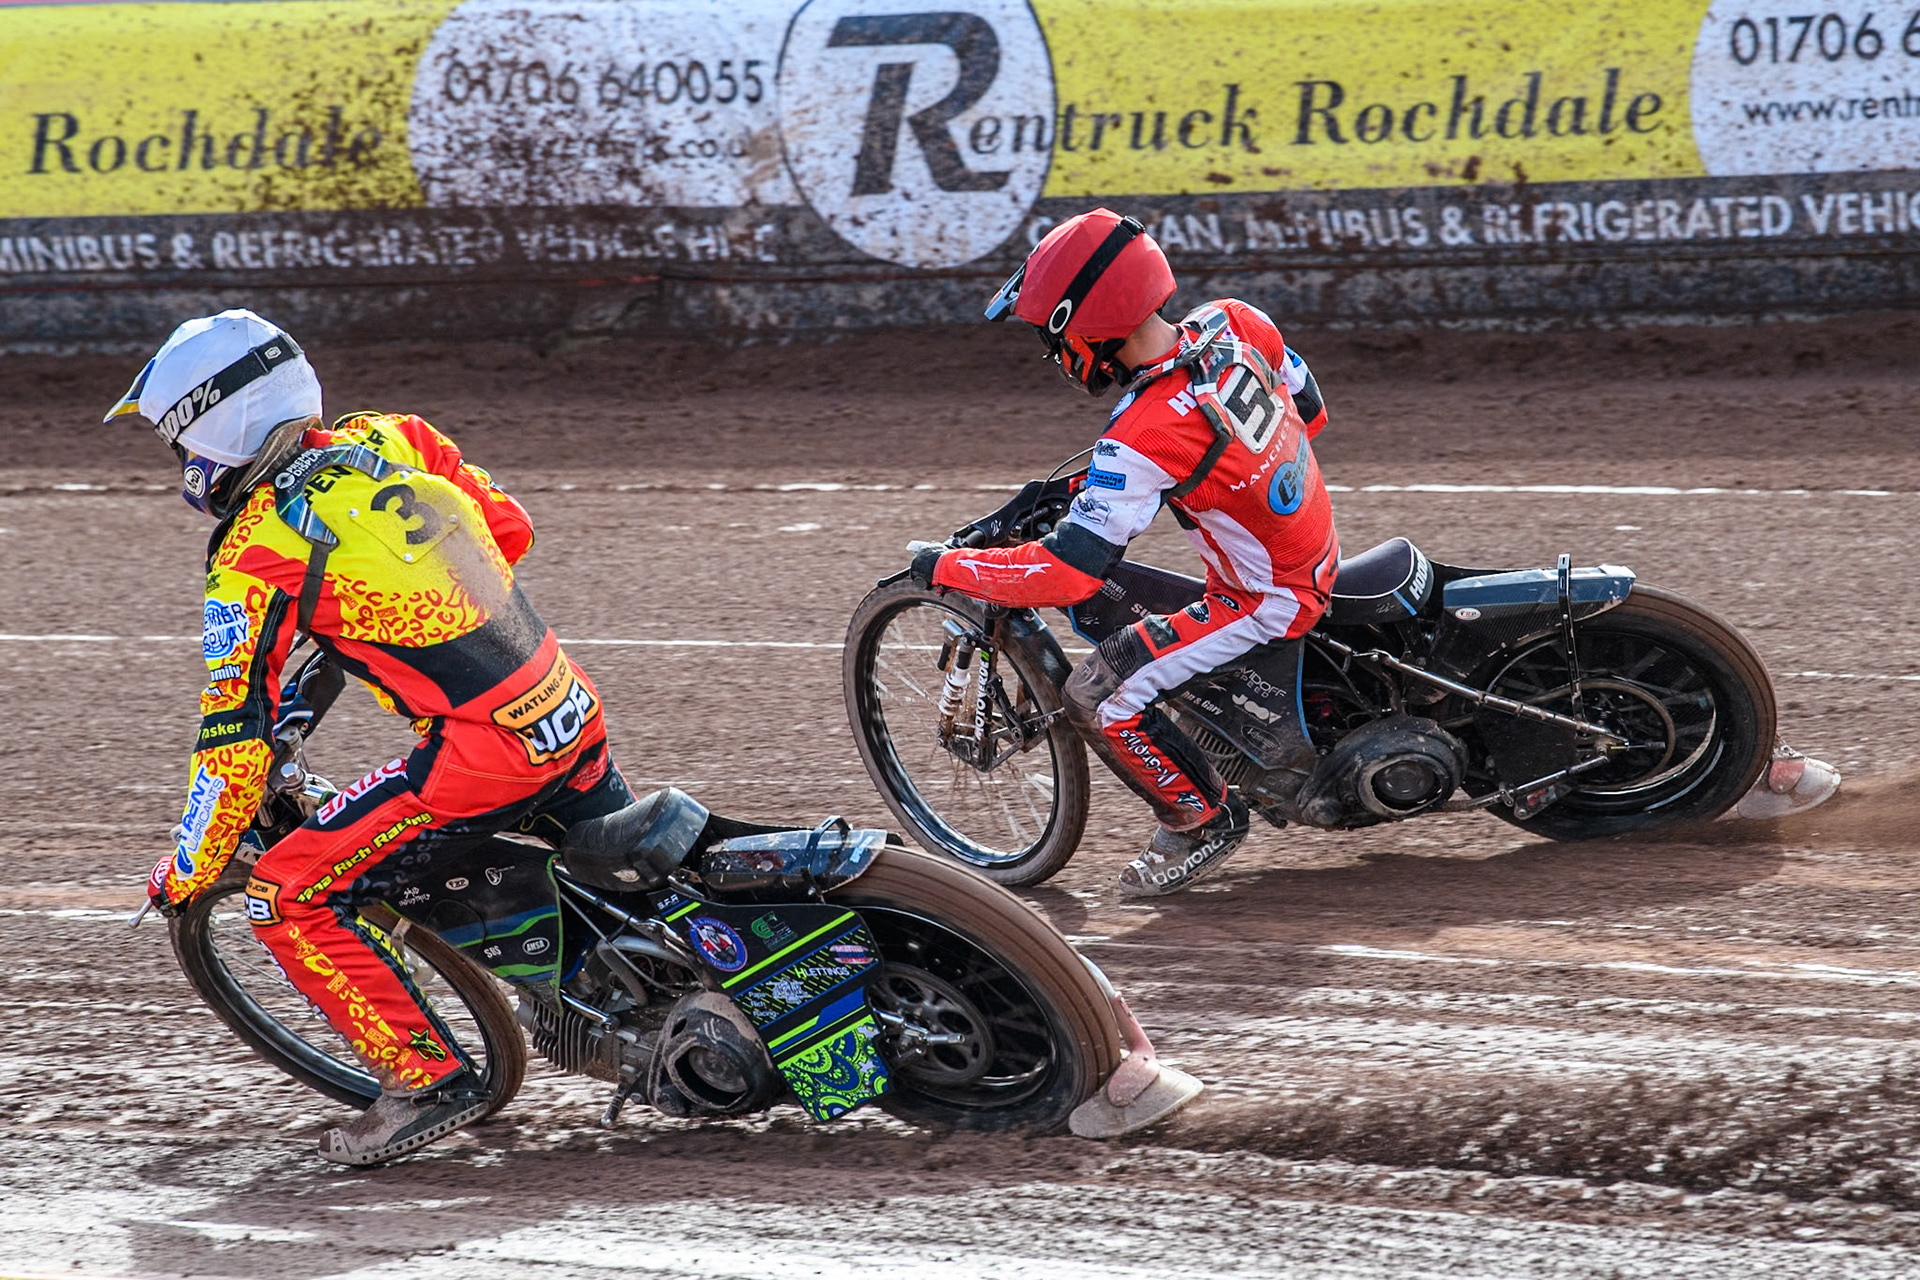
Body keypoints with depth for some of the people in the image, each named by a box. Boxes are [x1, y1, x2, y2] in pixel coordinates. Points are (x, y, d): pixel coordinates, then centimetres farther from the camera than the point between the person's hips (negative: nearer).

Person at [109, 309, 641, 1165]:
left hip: (483, 752, -8)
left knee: (287, 898, -2)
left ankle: (430, 1079, -3)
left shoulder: (257, 552, -11)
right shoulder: (389, 440, 7)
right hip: (574, 710, 8)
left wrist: (186, 874, 1)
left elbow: (235, 734, -10)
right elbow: (509, 530, 20)